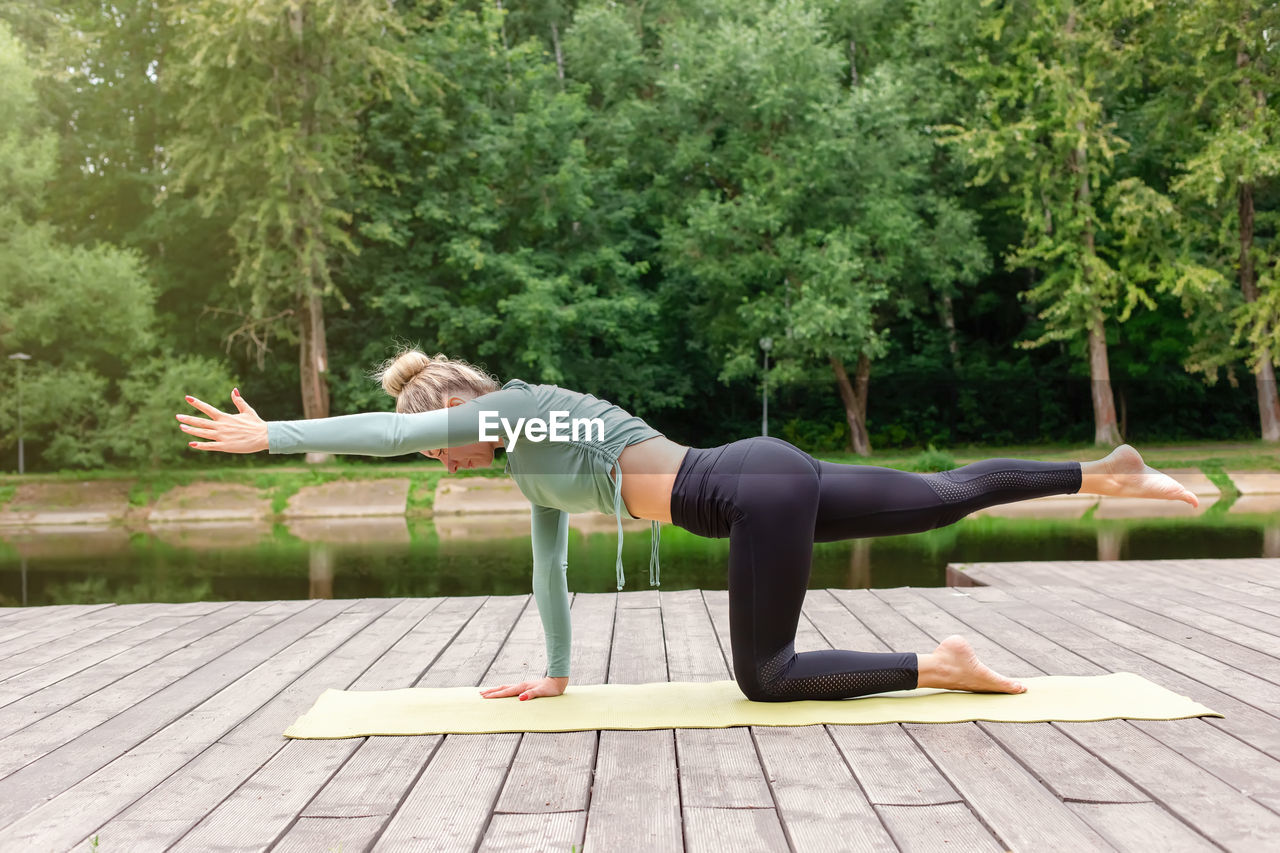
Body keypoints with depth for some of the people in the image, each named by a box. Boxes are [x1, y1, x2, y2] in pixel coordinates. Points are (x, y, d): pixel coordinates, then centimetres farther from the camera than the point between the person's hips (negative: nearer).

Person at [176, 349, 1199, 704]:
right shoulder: (533, 456, 21)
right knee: (946, 498, 15)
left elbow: (391, 426, -11)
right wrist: (556, 675, 24)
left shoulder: (518, 406, -2)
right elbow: (551, 562, 24)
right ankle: (1106, 470, 17)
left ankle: (936, 666, -3)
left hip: (757, 492, -9)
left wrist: (269, 435, -9)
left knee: (765, 677, 0)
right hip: (768, 475, 9)